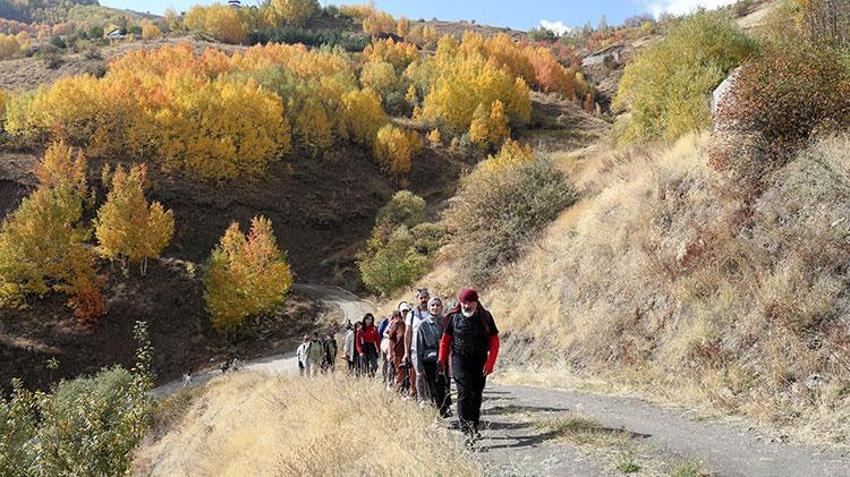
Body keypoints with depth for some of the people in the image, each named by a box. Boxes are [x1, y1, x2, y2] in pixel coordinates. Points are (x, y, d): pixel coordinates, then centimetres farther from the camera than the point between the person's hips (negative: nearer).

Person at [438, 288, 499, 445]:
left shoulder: (485, 317, 0)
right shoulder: (453, 317, -1)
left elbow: (494, 341, 1)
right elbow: (445, 339, 8)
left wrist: (490, 363, -7)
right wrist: (442, 360, 5)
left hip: (480, 363, 2)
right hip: (460, 362, -2)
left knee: (477, 395, 11)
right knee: (465, 393, -15)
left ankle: (474, 428, 25)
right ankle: (467, 430, -20)